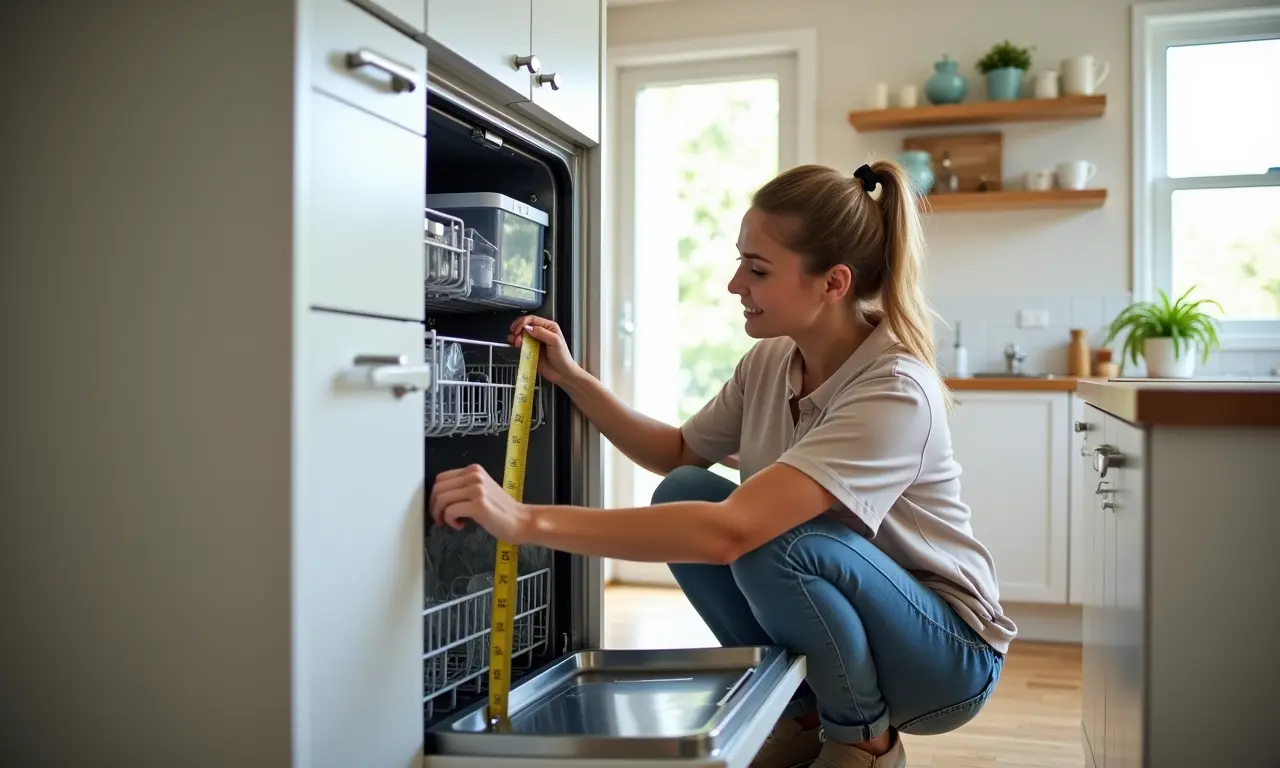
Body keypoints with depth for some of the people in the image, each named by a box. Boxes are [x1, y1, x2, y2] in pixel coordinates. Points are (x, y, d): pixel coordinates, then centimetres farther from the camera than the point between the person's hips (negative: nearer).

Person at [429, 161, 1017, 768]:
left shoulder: (896, 392, -30)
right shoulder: (771, 360, -6)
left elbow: (731, 531, -42)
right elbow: (676, 454, 8)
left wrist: (527, 521, -44)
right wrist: (571, 378, -4)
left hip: (947, 656, -6)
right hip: (841, 618, 7)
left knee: (775, 539, -33)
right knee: (683, 494, -11)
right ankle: (800, 715, 5)